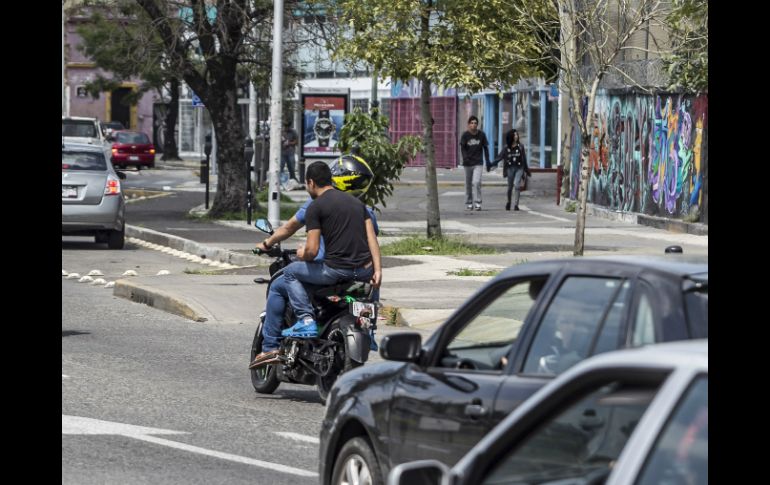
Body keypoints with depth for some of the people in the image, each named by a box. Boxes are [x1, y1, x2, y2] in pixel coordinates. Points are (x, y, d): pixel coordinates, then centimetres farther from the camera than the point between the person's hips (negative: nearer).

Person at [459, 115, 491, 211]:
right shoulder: (465, 135, -2)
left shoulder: (481, 135, 1)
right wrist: (465, 158, -29)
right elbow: (462, 148, -9)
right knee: (468, 184, 9)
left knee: (476, 182, -16)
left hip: (478, 163, -1)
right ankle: (469, 203, 21)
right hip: (468, 163, 1)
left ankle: (477, 203, -14)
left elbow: (486, 148, 9)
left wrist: (488, 162, 10)